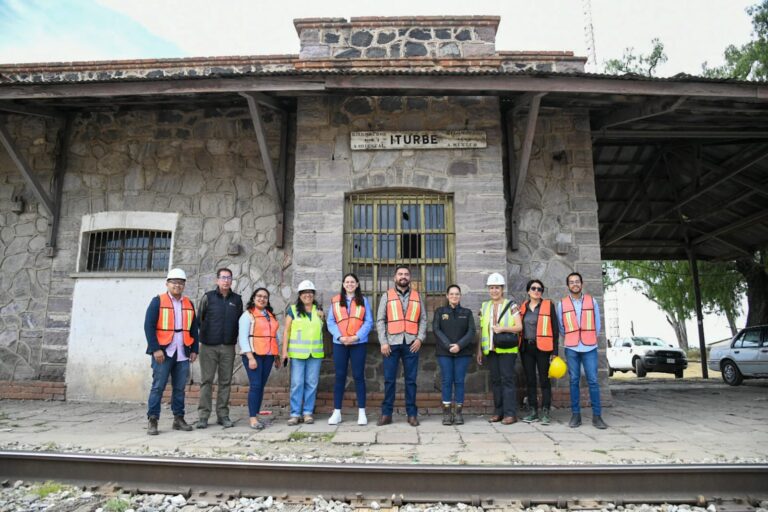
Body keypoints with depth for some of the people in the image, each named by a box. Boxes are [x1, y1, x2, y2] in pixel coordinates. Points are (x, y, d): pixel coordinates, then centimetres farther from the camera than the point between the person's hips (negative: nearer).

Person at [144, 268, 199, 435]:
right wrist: (155, 349, -15)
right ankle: (152, 421, 6)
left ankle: (178, 419, 18)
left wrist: (194, 350, 10)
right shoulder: (158, 301, -1)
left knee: (180, 388, 9)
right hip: (163, 352, -4)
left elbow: (193, 328, 16)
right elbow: (149, 326, -7)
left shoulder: (189, 303, 13)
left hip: (182, 353, 4)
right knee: (158, 387, -3)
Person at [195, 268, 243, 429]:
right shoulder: (208, 297, 2)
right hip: (208, 346, -2)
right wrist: (200, 338, 2)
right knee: (206, 381, 0)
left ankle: (223, 415, 14)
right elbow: (199, 318, 4)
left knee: (226, 382, 6)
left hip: (228, 347, 2)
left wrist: (236, 339, 10)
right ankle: (203, 416, 6)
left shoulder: (237, 299, 9)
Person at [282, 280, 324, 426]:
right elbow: (287, 331, 2)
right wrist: (285, 350, -4)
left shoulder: (318, 310, 12)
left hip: (315, 353, 3)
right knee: (297, 383, -3)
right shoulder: (293, 310, 4)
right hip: (297, 352, -2)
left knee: (311, 384, 4)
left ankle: (308, 412, 13)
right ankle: (295, 413, 4)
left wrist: (321, 317, 5)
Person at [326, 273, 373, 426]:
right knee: (340, 376, 4)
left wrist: (357, 336, -13)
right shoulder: (335, 301, 8)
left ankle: (362, 412, 7)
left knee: (358, 376, 1)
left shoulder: (363, 301, 7)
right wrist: (339, 336, -12)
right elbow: (330, 322, 3)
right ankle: (337, 412, 10)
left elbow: (369, 322, 1)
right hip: (340, 343, 1)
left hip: (359, 343, -1)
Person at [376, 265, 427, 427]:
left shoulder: (417, 296, 11)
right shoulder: (387, 296, 7)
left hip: (411, 344, 1)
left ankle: (412, 414, 12)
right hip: (392, 343, -1)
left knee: (411, 380, 5)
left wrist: (420, 338, -5)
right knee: (389, 380, 2)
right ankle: (386, 413, 10)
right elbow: (380, 320, 3)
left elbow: (423, 319, 9)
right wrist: (383, 342, -6)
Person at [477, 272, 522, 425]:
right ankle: (498, 412, 17)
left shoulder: (511, 305, 0)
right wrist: (479, 349, 11)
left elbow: (519, 327, -5)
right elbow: (481, 330, 14)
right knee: (495, 380, 8)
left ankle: (510, 413, 1)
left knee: (507, 379, -4)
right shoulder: (484, 307, 12)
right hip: (491, 349, 4)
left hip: (507, 349, -4)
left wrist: (503, 328, -19)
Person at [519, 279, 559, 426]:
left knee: (544, 380, 0)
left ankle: (546, 412, 7)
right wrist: (519, 347, 7)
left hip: (542, 348, -4)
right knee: (530, 380, 8)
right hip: (526, 348, 4)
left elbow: (555, 329, -3)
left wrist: (555, 351, -8)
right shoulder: (523, 307, 10)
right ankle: (533, 412, 15)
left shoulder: (548, 305, -1)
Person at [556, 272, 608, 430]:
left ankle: (597, 415, 5)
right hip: (571, 349, 0)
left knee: (593, 381, -2)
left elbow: (597, 324, 10)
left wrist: (591, 338, 10)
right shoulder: (562, 304, 3)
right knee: (574, 381, 4)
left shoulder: (592, 301, 5)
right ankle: (575, 414, 10)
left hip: (590, 347, 0)